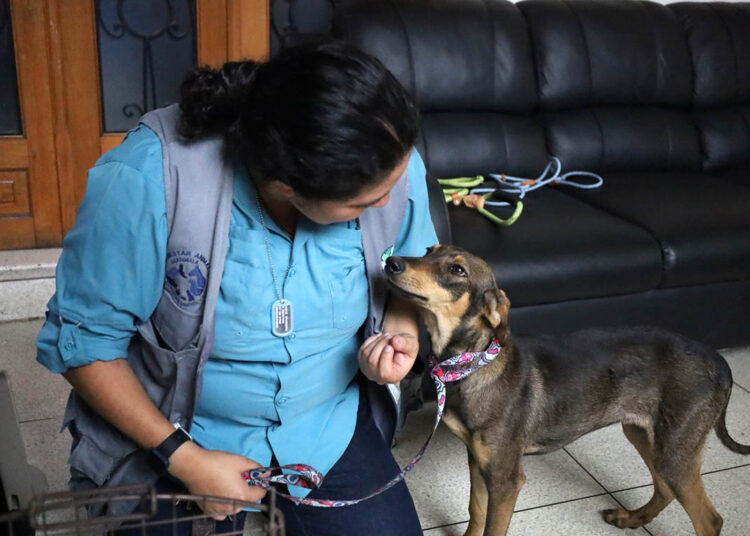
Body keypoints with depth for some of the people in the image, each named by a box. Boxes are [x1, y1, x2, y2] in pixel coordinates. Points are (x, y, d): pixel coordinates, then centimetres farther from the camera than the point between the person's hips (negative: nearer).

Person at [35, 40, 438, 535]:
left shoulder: (394, 165, -18)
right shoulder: (144, 181, -29)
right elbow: (82, 340, -17)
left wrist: (401, 331, -19)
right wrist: (185, 459, -19)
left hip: (331, 425, 3)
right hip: (178, 438, -2)